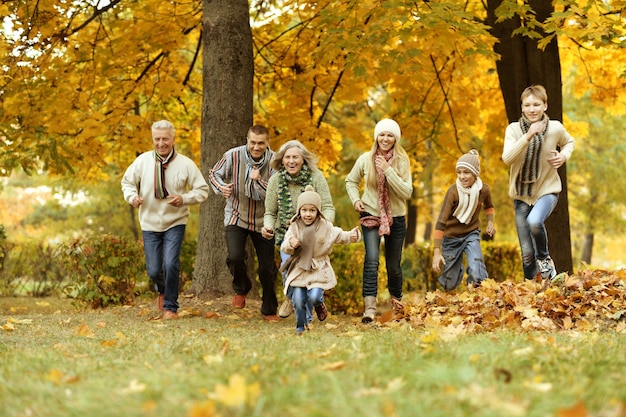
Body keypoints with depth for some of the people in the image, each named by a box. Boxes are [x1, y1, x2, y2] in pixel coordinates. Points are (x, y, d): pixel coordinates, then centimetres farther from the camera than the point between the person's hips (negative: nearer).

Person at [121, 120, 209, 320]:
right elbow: (127, 182, 9)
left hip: (175, 223, -2)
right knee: (154, 271, 2)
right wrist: (132, 196, -12)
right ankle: (162, 290, 40)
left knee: (171, 264, -17)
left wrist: (184, 198, -21)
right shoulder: (142, 161, -6)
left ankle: (170, 307, 4)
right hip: (150, 223, 2)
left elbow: (203, 190, -4)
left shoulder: (185, 164, -9)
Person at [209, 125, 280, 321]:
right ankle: (241, 289, 13)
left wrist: (259, 181, -31)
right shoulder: (233, 156, -14)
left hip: (263, 221, 1)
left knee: (267, 268, 5)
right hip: (237, 217, 0)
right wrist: (221, 187, -17)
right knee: (235, 257, -20)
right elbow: (214, 173, 3)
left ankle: (270, 310, 25)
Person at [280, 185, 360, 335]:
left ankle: (319, 305, 20)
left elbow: (340, 236, 1)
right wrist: (290, 244, -22)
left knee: (314, 297, -18)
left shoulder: (326, 227, -2)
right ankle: (300, 327, 19)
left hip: (318, 269, -1)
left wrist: (351, 235, -20)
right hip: (299, 268, 1)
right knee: (298, 299, -4)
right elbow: (284, 248, 2)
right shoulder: (294, 227, 0)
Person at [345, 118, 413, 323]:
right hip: (371, 216, -1)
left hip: (395, 219, 1)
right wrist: (355, 200, -5)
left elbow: (407, 192, -17)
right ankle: (369, 307, -26)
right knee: (371, 259, -21)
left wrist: (388, 171, -23)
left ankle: (396, 299, 39)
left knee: (394, 265, 11)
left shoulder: (402, 161, -7)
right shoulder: (365, 159, -5)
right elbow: (351, 181, 12)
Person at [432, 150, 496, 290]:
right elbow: (441, 222, -25)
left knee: (476, 273, -28)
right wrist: (437, 252, -31)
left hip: (471, 234, 1)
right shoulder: (453, 192, -25)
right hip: (451, 237, -1)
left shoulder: (483, 189, -13)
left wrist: (490, 222, -9)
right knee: (450, 285, 10)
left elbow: (489, 206, 12)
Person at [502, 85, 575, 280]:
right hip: (522, 193, 1)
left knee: (534, 222, -34)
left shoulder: (556, 128, -6)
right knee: (527, 253, 1)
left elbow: (569, 142, 17)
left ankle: (544, 258, -5)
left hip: (547, 189, -1)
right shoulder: (514, 129, -9)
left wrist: (564, 156, -5)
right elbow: (507, 158, -24)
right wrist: (528, 136, -34)